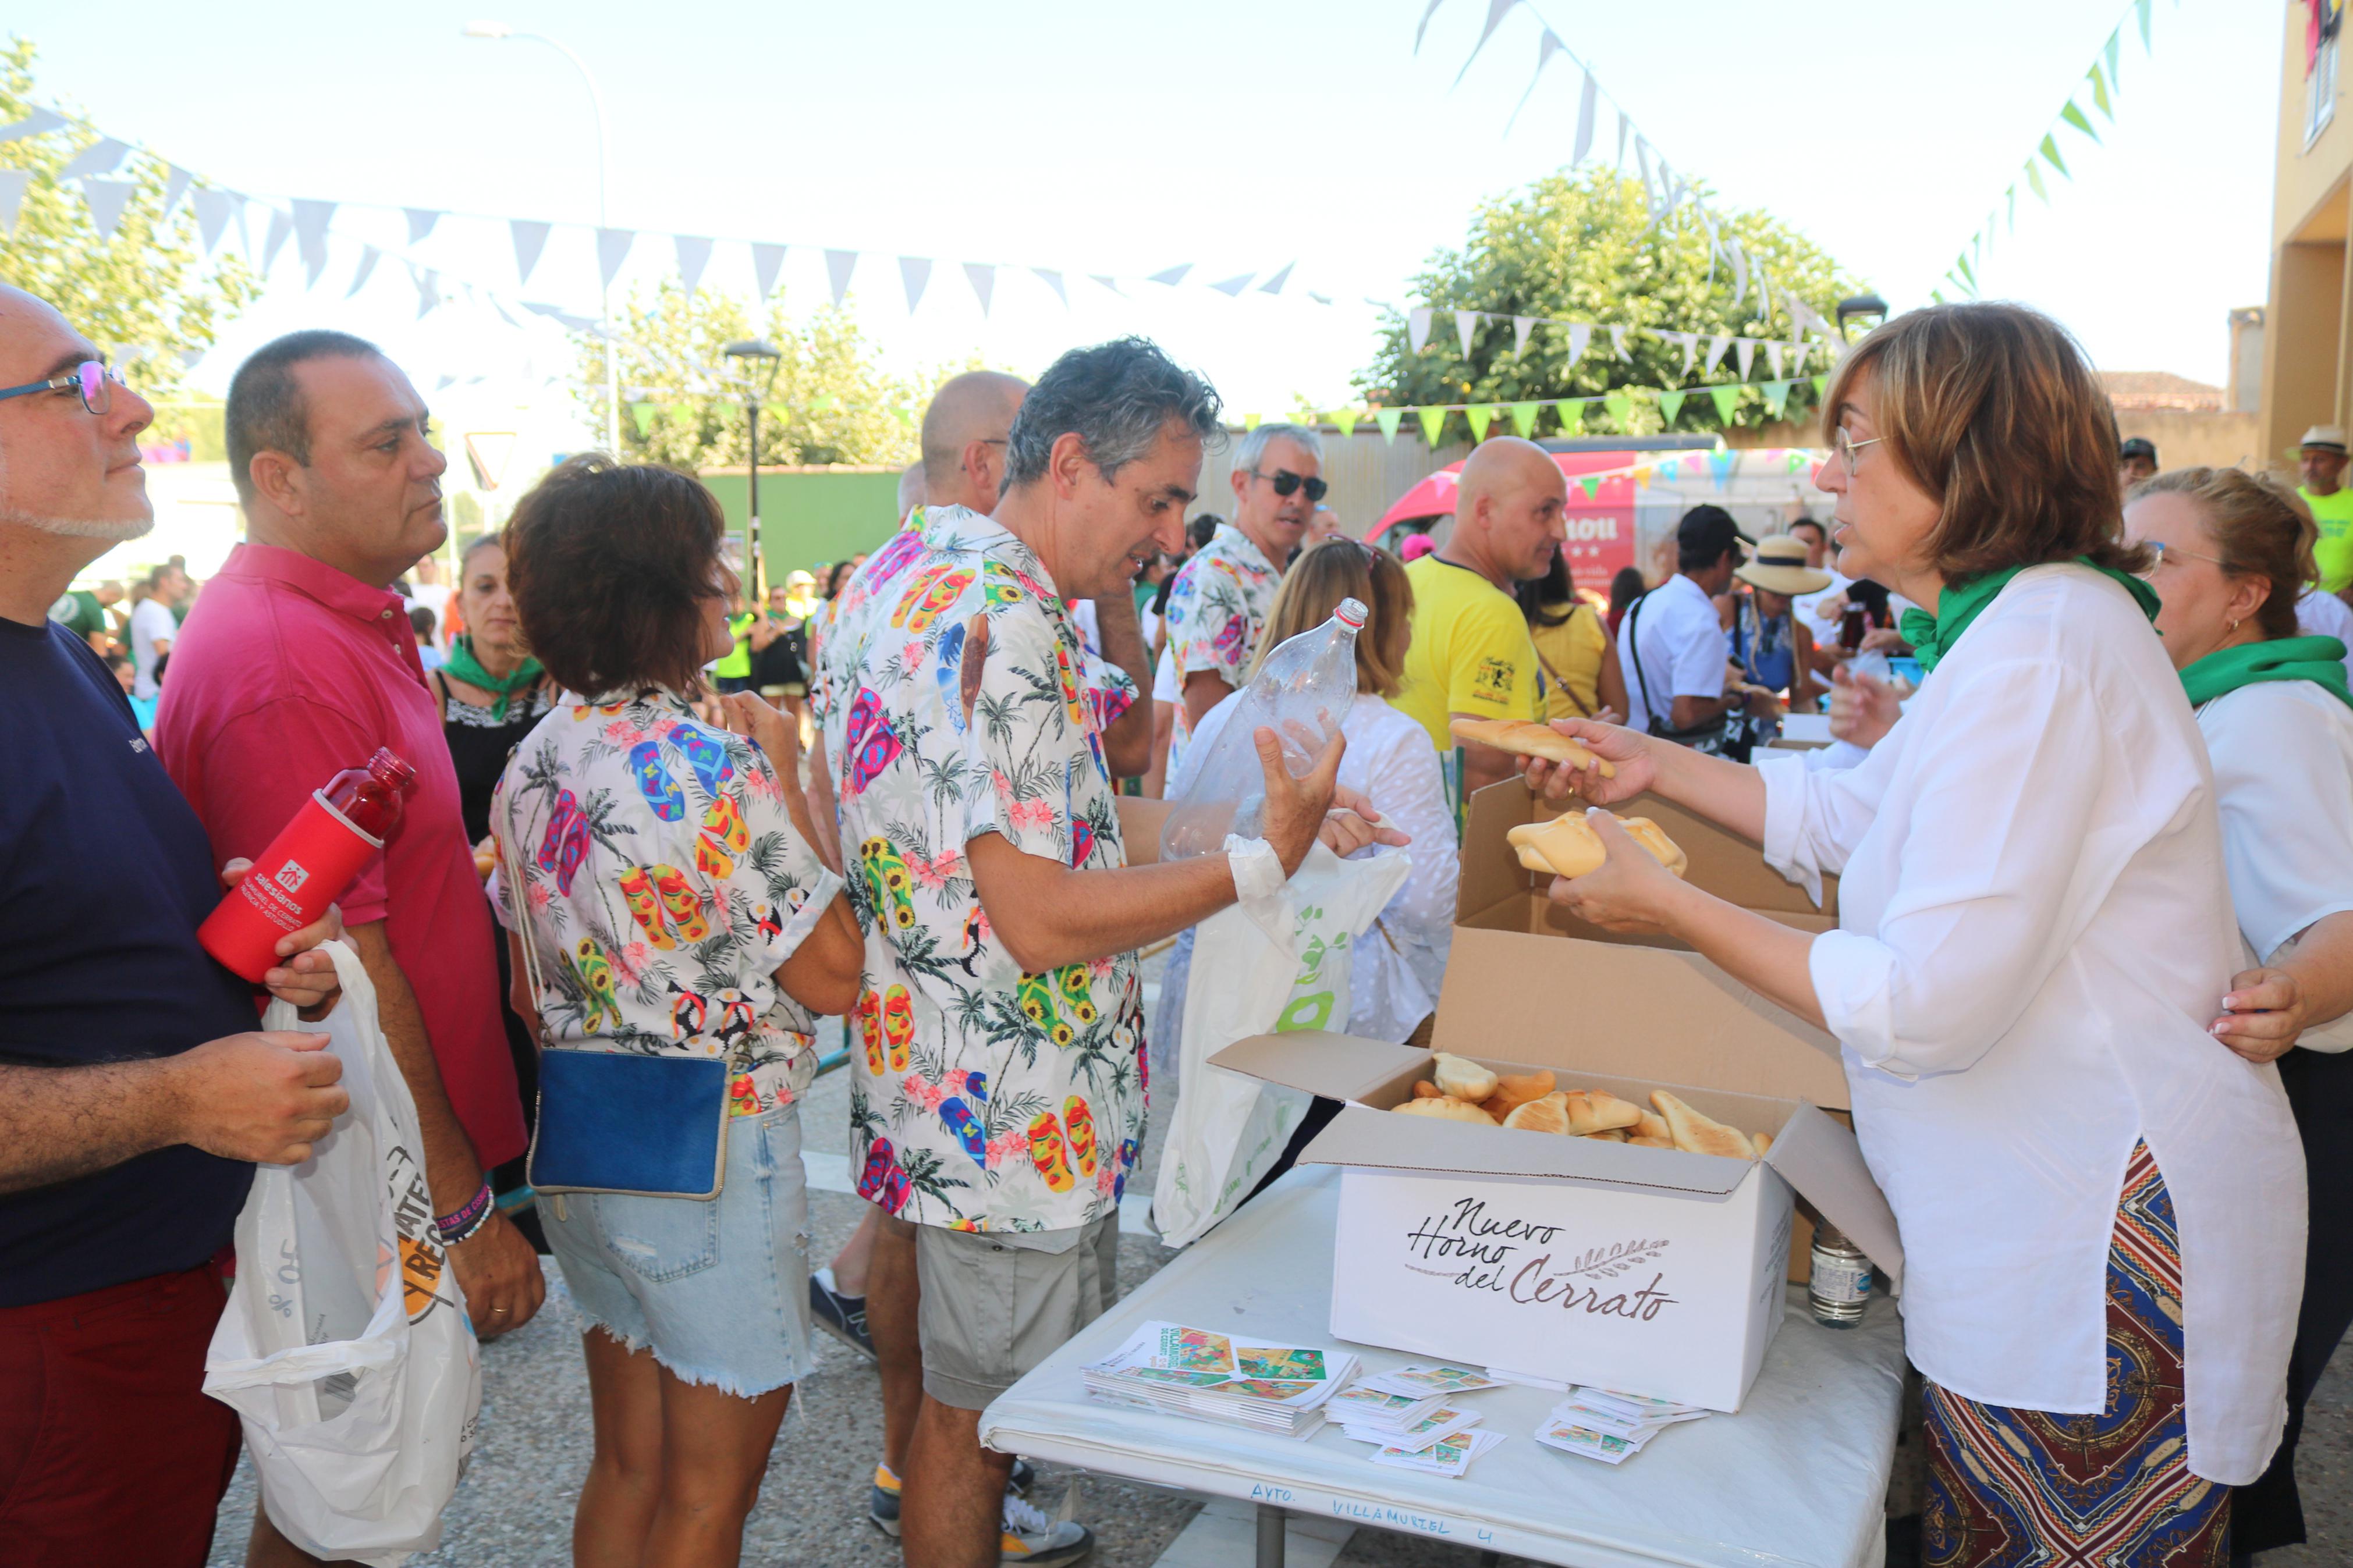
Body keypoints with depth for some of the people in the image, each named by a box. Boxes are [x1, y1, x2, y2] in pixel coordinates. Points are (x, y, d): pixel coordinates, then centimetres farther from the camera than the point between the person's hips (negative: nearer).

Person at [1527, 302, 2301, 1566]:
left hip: (2099, 1253, -10)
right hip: (2040, 1218, 10)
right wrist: (1661, 767, 18)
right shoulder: (2019, 627, 10)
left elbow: (1929, 1006, -27)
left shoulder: (2037, 647, -24)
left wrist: (1670, 908, -18)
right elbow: (1848, 814, 23)